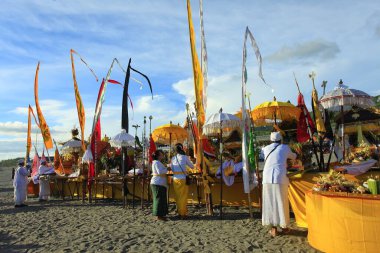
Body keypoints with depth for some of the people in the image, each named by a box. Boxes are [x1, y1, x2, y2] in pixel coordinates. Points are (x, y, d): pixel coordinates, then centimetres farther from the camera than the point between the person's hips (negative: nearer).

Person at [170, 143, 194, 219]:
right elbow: (192, 167, 5)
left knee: (177, 197, 13)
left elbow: (171, 169, 14)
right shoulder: (185, 157, -6)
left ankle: (179, 212, 23)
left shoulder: (173, 158, 5)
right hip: (183, 178, -4)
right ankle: (183, 214, 12)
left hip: (175, 179, 4)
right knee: (183, 197, 6)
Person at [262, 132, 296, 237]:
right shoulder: (285, 148, 10)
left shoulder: (266, 149, 14)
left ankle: (274, 229, 14)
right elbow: (293, 156, 28)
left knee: (270, 203, 8)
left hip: (267, 178, 2)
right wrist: (295, 155, 53)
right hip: (280, 178, -2)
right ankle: (284, 226, 24)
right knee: (282, 203, 10)